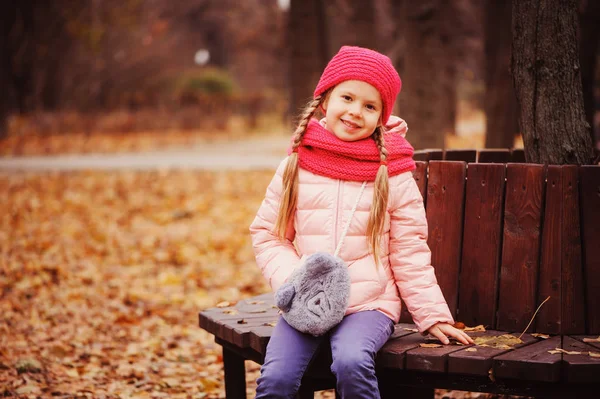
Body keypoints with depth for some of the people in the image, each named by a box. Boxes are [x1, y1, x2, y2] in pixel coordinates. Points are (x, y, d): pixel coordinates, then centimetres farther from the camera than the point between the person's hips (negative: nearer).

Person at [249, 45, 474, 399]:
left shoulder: (393, 175, 0)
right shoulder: (295, 167, 4)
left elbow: (409, 253, 3)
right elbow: (267, 234, 8)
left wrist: (433, 316, -1)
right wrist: (293, 282, -8)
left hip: (369, 305, -1)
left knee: (351, 361, -31)